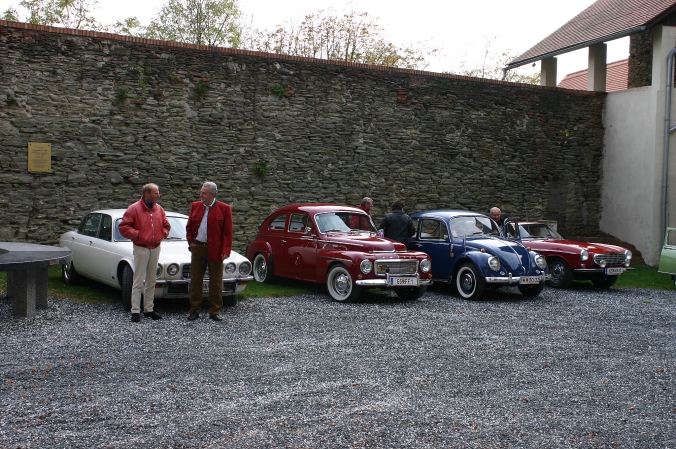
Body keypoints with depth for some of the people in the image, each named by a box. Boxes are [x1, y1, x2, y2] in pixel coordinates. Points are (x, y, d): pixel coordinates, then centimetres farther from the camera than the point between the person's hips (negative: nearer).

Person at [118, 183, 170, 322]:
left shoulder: (159, 209, 9)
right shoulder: (134, 209, -7)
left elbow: (166, 225, 19)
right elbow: (123, 227, -11)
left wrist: (163, 234, 1)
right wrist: (137, 235, -18)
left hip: (155, 248, 6)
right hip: (141, 248, -5)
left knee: (151, 281, 11)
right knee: (138, 281, -5)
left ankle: (149, 309, 19)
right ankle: (135, 311, -1)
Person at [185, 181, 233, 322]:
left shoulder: (224, 209, -5)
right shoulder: (195, 206, 6)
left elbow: (227, 232, -6)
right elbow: (189, 227, 14)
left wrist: (225, 251, -12)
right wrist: (191, 242, 3)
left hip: (215, 250, -3)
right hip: (198, 248, 3)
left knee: (216, 282, 5)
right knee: (195, 280, 7)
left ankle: (215, 311, 14)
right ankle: (194, 310, 16)